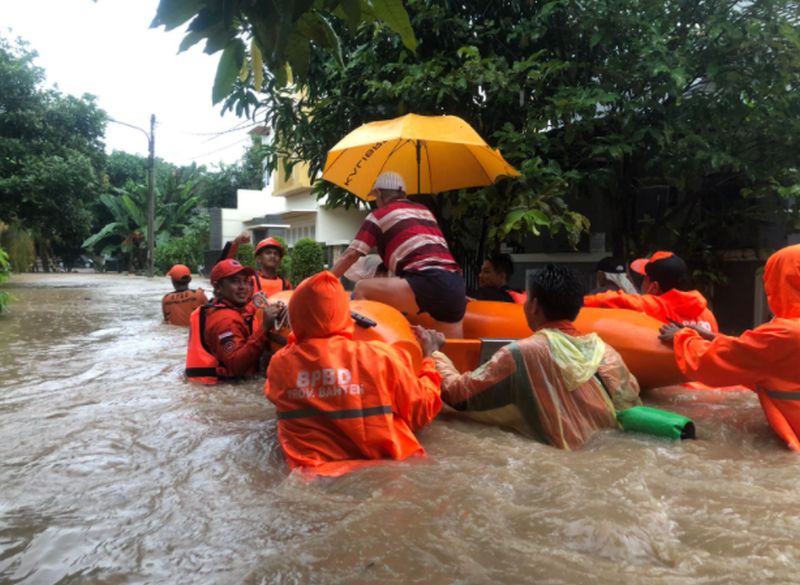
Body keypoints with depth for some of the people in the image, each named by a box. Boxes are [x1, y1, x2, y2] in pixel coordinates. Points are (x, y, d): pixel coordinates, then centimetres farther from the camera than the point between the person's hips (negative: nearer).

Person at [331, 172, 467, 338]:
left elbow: (351, 255, 8)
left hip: (430, 284, -7)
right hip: (456, 285, 7)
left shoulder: (379, 215, 11)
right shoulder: (424, 210, 29)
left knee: (362, 289, 0)